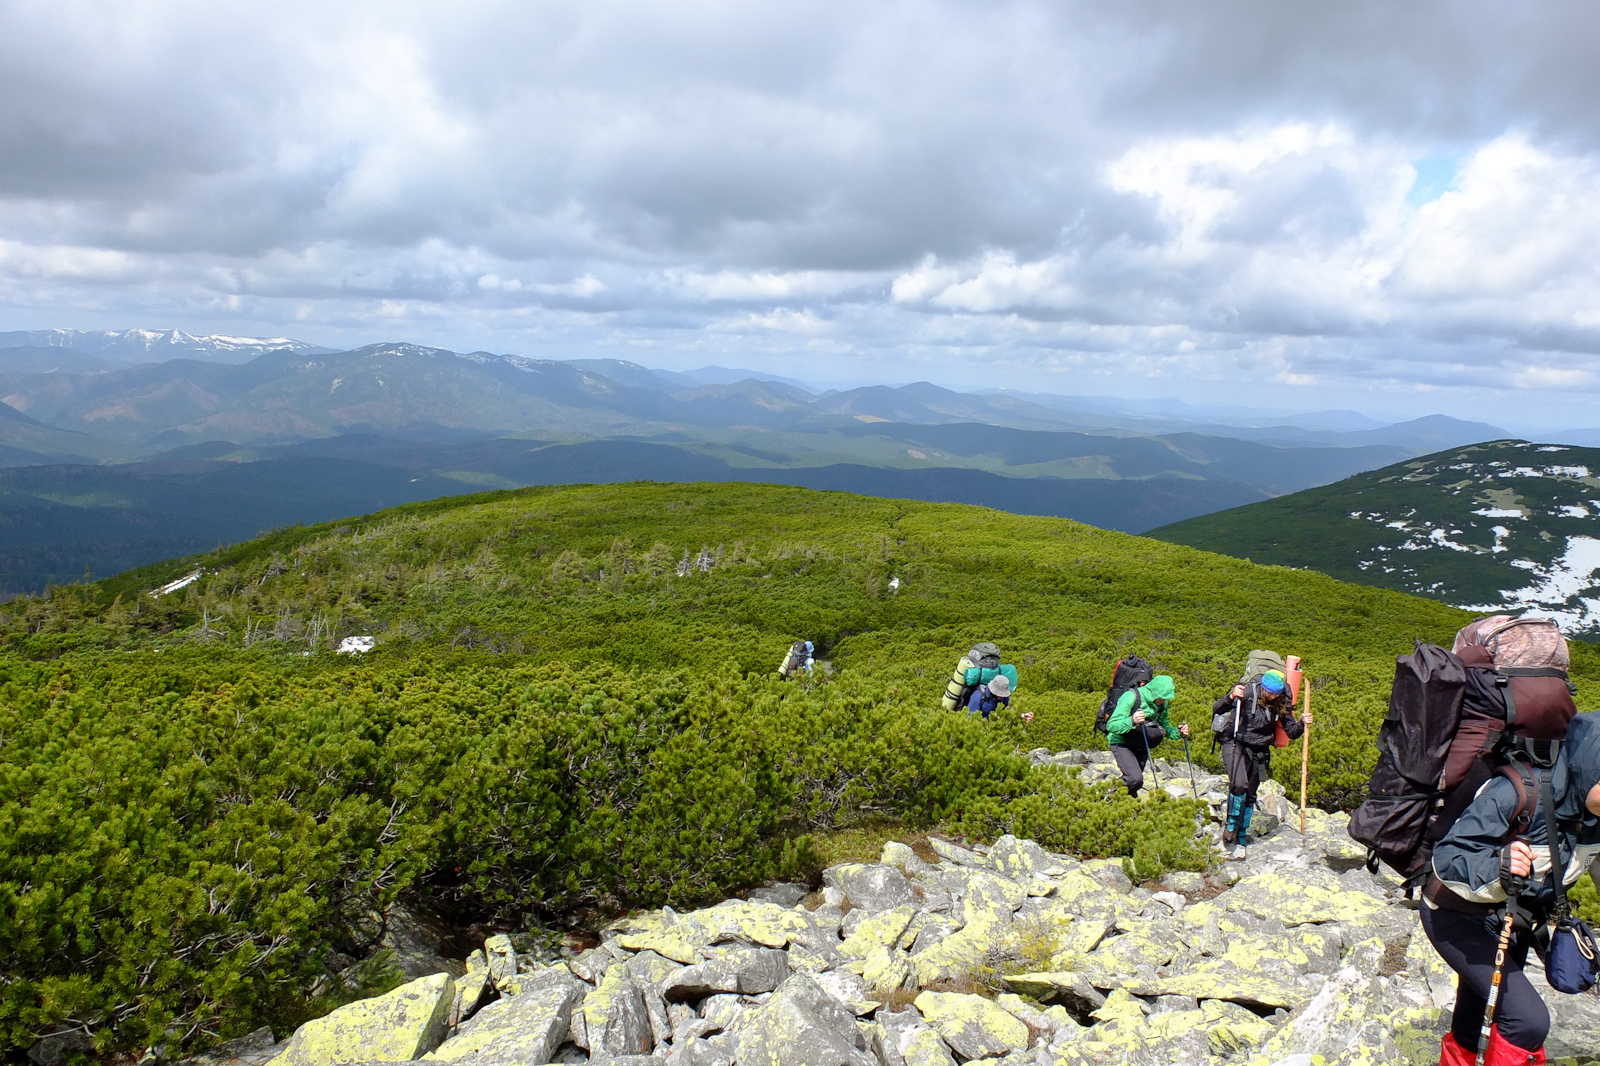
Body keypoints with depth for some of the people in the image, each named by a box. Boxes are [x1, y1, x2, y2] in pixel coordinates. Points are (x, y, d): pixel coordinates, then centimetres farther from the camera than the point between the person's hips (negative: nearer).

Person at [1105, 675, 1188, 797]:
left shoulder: (1162, 704, -5)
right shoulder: (1131, 697, -25)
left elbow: (1165, 726, 9)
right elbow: (1111, 725, -28)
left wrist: (1178, 732, -12)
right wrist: (1131, 721, -45)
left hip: (1140, 745, 7)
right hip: (1121, 743, -7)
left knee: (1136, 780, 9)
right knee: (1135, 779, -23)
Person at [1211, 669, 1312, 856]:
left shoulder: (1282, 702, -4)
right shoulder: (1248, 691, -17)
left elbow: (1292, 732, 1)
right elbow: (1217, 709, -23)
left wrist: (1302, 724, -19)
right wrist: (1231, 697, -42)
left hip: (1258, 750, 5)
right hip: (1234, 743, -5)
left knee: (1250, 795, 10)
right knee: (1239, 785, -24)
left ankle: (1241, 838, 23)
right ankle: (1231, 826, -3)